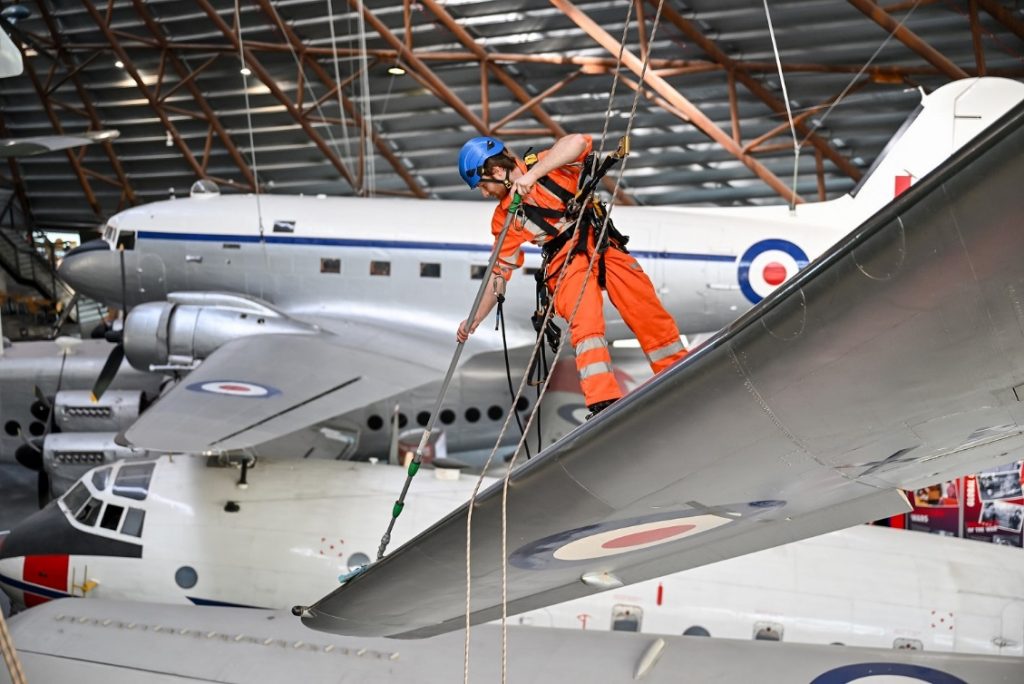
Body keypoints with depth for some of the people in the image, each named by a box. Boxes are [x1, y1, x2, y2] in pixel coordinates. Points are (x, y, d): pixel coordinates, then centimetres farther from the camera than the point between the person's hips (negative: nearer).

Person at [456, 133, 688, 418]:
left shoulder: (548, 164, -1)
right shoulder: (504, 218, 8)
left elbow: (577, 142, -23)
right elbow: (499, 272, 12)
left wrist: (532, 174, -28)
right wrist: (474, 320, 5)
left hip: (602, 244, 0)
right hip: (565, 262, 1)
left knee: (649, 312, -5)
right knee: (585, 322, -24)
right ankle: (603, 403, -34)